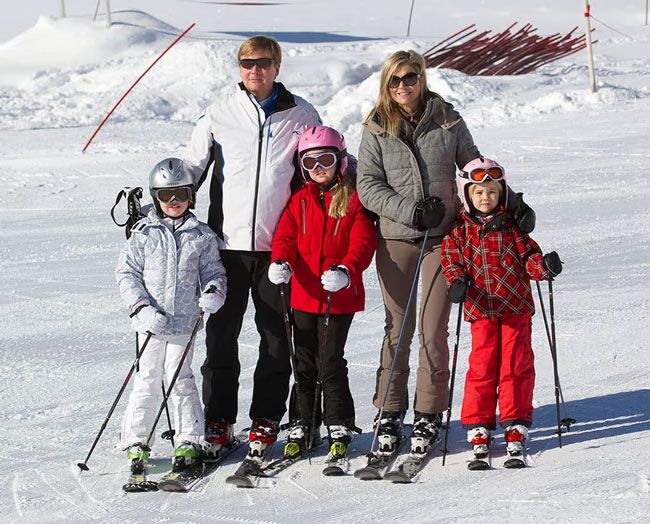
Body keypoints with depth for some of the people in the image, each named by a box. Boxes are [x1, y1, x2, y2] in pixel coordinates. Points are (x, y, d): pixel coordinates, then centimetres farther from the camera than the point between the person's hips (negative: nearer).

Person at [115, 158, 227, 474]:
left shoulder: (201, 235, 5)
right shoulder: (144, 233, 1)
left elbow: (213, 271, 12)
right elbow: (127, 273, 2)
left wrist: (213, 294, -10)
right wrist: (142, 307, -10)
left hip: (185, 320, 0)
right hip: (151, 319, 0)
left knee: (180, 379, 2)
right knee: (147, 380, 2)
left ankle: (190, 442, 11)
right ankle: (136, 443, 10)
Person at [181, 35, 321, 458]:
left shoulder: (300, 115, 6)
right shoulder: (219, 114, 7)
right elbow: (191, 167, 14)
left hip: (279, 245, 0)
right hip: (228, 242, 0)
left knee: (277, 336, 5)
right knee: (221, 334, 0)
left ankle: (267, 420, 15)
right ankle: (218, 420, 8)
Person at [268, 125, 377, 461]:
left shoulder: (352, 201, -2)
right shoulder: (299, 201, 9)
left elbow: (362, 243, -9)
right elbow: (285, 237, 6)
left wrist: (346, 271, -27)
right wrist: (280, 262, -16)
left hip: (339, 296, -4)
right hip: (304, 294, 4)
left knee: (331, 363, -2)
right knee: (304, 363, 11)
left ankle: (339, 427, 11)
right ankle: (303, 426, 21)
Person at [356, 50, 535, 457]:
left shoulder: (448, 121, 2)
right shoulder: (377, 129, 1)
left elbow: (475, 168, 12)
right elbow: (368, 185, -2)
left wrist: (512, 202, 5)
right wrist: (410, 210, -14)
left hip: (442, 236, 0)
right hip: (396, 238, 0)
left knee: (433, 330, -1)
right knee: (398, 330, 3)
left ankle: (429, 415, 9)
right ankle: (389, 414, 12)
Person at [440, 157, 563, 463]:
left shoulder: (511, 227, 5)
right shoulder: (459, 231, 4)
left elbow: (528, 255, 3)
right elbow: (452, 261, 0)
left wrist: (544, 266, -18)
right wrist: (457, 282, -21)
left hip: (515, 306, 1)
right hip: (480, 309, 0)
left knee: (516, 365, 1)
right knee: (482, 366, -1)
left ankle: (516, 424, 10)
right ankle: (478, 426, 9)